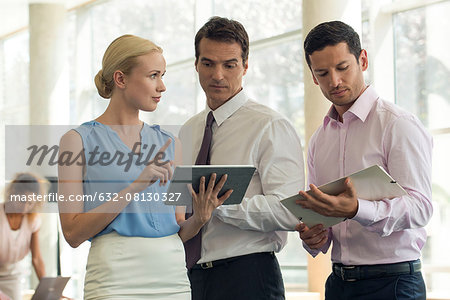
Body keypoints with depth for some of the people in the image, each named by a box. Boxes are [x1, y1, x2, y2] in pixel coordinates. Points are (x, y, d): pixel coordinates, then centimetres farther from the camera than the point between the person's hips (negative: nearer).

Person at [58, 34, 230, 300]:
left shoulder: (169, 144, 12)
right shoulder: (79, 140, 0)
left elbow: (176, 233, 14)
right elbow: (73, 232, -8)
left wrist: (199, 218, -7)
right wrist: (135, 187, -15)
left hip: (173, 277, 4)